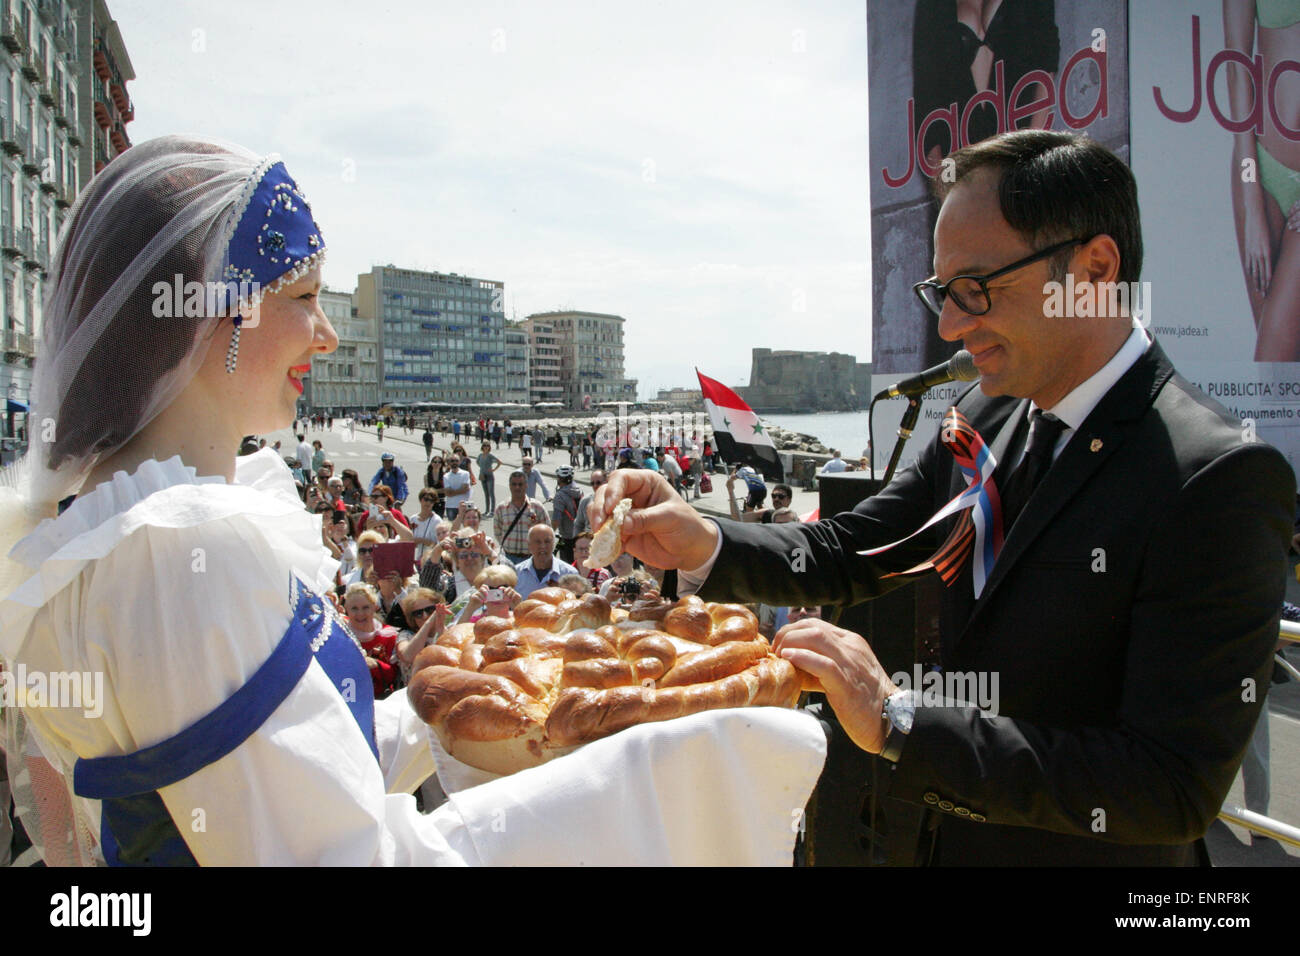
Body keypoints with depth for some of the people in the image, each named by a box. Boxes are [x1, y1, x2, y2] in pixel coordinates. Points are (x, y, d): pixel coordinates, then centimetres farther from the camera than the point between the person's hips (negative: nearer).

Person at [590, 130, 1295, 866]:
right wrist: (702, 544, -16)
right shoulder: (984, 419, -3)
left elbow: (1175, 789, -27)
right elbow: (851, 553, 2)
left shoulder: (1220, 479, -25)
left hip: (1086, 850, -6)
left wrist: (898, 723, -31)